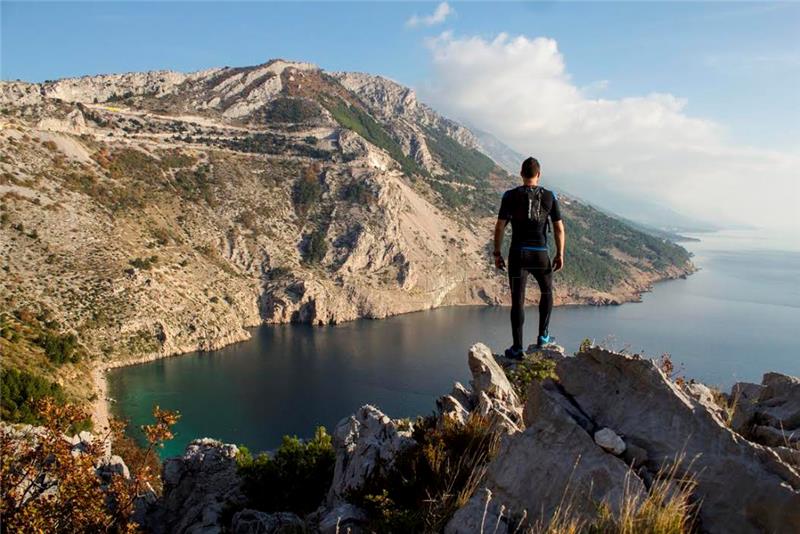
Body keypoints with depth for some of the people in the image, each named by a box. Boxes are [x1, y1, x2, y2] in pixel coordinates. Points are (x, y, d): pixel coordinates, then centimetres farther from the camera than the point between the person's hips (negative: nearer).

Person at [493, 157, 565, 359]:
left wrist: (497, 254, 3)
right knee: (547, 292, 25)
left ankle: (517, 348, 2)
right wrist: (560, 255, 11)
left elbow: (499, 227, -5)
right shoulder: (549, 196, 2)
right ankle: (542, 336, 27)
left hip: (518, 253, -1)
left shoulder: (511, 196, -2)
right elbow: (559, 229, 2)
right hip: (540, 254, 1)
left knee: (518, 300, 2)